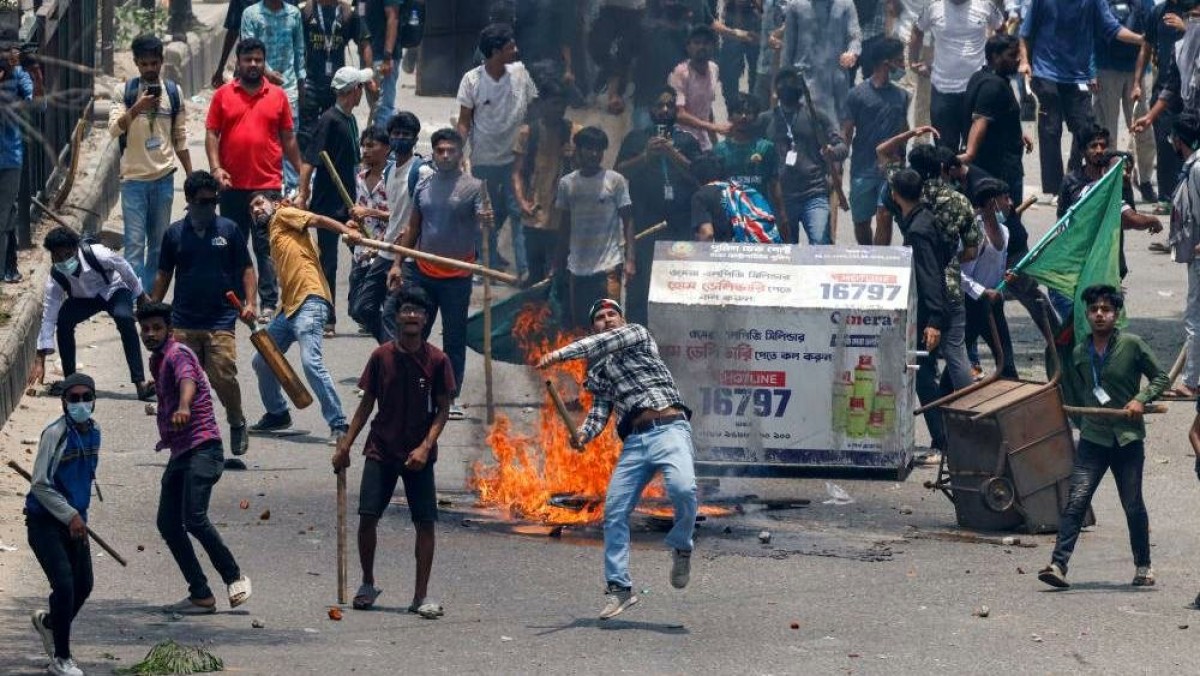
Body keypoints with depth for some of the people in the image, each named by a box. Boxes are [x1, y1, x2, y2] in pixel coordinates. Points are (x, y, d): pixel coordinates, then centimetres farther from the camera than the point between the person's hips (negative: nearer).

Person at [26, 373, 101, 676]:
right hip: (45, 521, -7)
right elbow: (40, 485, -18)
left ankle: (48, 621, 42)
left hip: (75, 520, 7)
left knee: (83, 585, 11)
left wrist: (80, 513, 16)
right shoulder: (55, 434, -19)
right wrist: (71, 516, -20)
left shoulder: (93, 431, 3)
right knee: (64, 583, -15)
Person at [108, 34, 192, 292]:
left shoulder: (173, 92, 6)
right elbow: (114, 128, -13)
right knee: (135, 243, -6)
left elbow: (180, 138, 12)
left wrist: (191, 176, 10)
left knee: (159, 242, 8)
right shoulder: (125, 91, -2)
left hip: (164, 177, 3)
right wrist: (137, 108, -29)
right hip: (133, 178, -3)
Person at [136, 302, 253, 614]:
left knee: (194, 518, -22)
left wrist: (184, 407, -54)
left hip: (202, 448, -10)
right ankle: (200, 595, 6)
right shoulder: (158, 360, 18)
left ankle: (234, 577, -7)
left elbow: (187, 380, -34)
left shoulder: (177, 354, -11)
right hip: (180, 452, 10)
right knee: (168, 523, 3)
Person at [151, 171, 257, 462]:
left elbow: (246, 269, 8)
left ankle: (237, 424, 13)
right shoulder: (175, 233, 8)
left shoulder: (228, 230, 4)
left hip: (221, 320, -2)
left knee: (223, 377, -12)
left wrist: (249, 303, -5)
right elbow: (164, 274, 16)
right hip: (183, 323, 2)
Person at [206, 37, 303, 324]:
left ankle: (269, 304, -3)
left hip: (268, 184, -1)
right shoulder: (223, 95, 5)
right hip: (233, 185, 1)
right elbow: (211, 134, 3)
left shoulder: (277, 96, 6)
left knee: (266, 246, -3)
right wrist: (216, 168, -10)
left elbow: (288, 139, 11)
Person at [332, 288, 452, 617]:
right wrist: (345, 445, 6)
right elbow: (367, 404, 8)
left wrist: (425, 447, -15)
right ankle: (368, 584, 15)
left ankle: (421, 597, 3)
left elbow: (443, 409, -2)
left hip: (418, 456, -1)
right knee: (367, 517, -6)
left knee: (425, 523, -5)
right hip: (381, 451, 1)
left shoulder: (437, 360, -4)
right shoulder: (382, 356, 1)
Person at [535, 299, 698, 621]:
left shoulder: (637, 334, 12)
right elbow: (600, 410, 14)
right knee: (615, 510, -5)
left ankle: (681, 547, -5)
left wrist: (561, 353, -15)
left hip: (669, 428, -6)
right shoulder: (597, 370, 25)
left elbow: (605, 343, -7)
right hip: (634, 441, 6)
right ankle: (618, 588, 2)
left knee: (683, 489, -31)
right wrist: (584, 434, -7)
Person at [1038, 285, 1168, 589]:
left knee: (1133, 505, 6)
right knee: (1076, 501, -11)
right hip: (1092, 438, 2)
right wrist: (1085, 423, 13)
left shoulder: (1132, 345, -3)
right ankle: (1058, 565, -18)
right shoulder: (1079, 354, 7)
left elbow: (1160, 378, 4)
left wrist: (1142, 399, -11)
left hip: (1128, 438, -2)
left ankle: (1143, 565, 24)